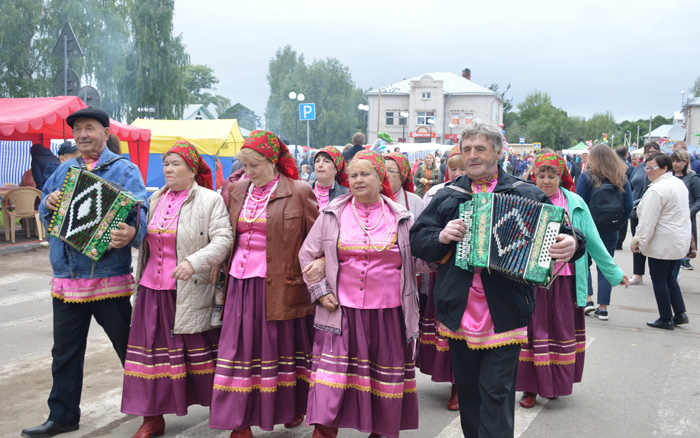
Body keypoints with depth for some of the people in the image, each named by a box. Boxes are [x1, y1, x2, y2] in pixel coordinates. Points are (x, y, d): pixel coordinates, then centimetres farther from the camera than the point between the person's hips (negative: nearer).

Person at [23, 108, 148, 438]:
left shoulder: (124, 170, -2)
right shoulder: (65, 170, 15)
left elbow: (139, 210, -15)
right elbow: (45, 215, 19)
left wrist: (132, 232, -38)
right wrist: (49, 203, -5)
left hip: (108, 276, -5)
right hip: (66, 275, 5)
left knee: (128, 346, 5)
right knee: (65, 351, 13)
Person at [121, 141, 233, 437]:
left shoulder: (210, 201, -5)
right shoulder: (155, 200, 14)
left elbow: (223, 239, -16)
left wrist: (195, 262, -27)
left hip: (190, 291, -5)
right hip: (153, 290, 6)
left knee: (199, 349, 3)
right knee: (151, 349, 7)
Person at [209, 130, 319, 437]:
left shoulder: (298, 192, -3)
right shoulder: (237, 192, 11)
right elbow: (227, 235, 18)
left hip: (280, 284, -4)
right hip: (242, 283, 4)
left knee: (283, 346, 6)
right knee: (241, 347, 3)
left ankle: (293, 408, 27)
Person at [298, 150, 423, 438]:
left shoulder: (400, 218, 6)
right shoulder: (332, 214, 5)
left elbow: (420, 261, 7)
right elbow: (307, 255, 10)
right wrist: (320, 291, 0)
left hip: (388, 313, 1)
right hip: (342, 311, -1)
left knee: (386, 377, 10)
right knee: (333, 373, -3)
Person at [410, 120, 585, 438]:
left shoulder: (526, 195, 2)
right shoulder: (448, 197, 10)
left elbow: (563, 231, -1)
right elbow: (417, 241, 7)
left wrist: (573, 244, -23)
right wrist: (440, 237, -13)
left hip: (504, 315, -3)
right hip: (459, 314, 4)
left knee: (496, 392, -3)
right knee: (467, 389, 17)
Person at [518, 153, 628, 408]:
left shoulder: (575, 204, 5)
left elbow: (592, 240, 9)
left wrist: (614, 271, 12)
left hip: (565, 280, 2)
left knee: (562, 330, 10)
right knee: (534, 329, 2)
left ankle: (556, 383, 27)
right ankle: (531, 387, 14)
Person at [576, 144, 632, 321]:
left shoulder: (586, 177, -6)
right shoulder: (622, 178, 3)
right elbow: (628, 205, 2)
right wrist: (618, 225, 9)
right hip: (611, 230, 3)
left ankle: (588, 299, 3)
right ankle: (603, 308, 10)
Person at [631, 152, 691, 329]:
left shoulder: (656, 190, -22)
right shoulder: (679, 183, 8)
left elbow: (648, 221, -22)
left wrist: (638, 241, -13)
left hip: (662, 243, -9)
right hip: (680, 240, 9)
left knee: (659, 279, 3)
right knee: (669, 276, 20)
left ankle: (666, 319, 10)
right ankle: (680, 313, 19)